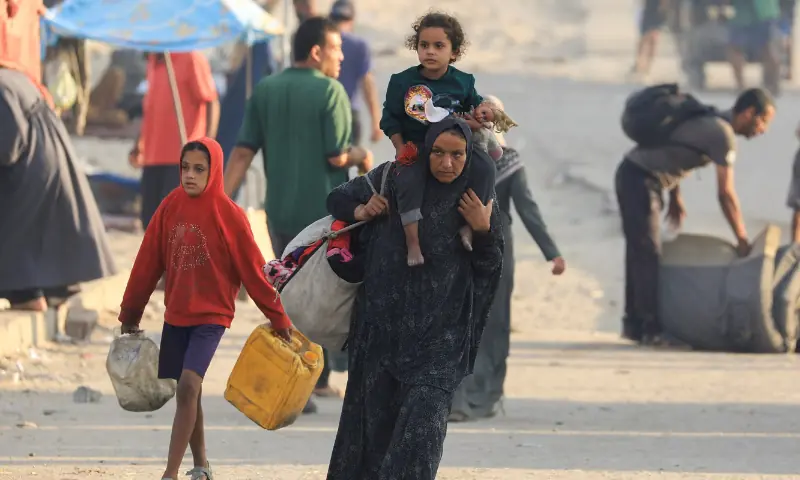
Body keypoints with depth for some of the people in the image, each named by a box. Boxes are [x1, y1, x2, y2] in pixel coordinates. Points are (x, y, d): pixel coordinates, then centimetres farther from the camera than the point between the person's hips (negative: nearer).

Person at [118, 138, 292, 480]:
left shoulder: (229, 215, -10)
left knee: (188, 385, -18)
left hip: (211, 316, -5)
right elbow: (148, 263, 7)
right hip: (175, 315, 5)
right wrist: (130, 313, 11)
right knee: (187, 391, 12)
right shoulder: (170, 207, 1)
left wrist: (278, 318, -1)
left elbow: (252, 270, -5)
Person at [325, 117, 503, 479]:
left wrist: (483, 230, -14)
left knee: (423, 423, -14)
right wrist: (360, 212, -6)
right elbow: (338, 199, 14)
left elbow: (491, 269, 3)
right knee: (376, 418, 6)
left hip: (439, 332, -1)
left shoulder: (477, 200, -1)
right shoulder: (394, 179, 0)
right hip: (383, 323, 1)